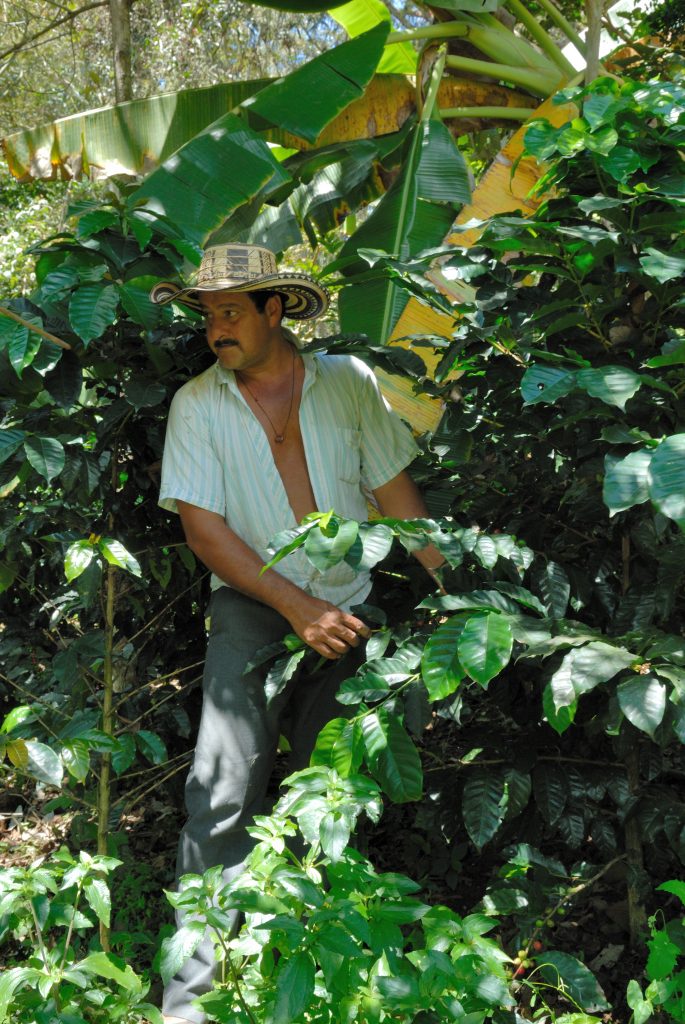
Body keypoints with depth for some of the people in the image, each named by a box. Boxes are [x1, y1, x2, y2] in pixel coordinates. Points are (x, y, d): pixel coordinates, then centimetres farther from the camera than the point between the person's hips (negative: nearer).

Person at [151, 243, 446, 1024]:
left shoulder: (348, 381, 3)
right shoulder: (197, 404, -2)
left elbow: (397, 493, 7)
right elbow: (202, 526, -8)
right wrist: (297, 607, -16)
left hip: (347, 607, 2)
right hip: (254, 603, -2)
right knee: (224, 793, -15)